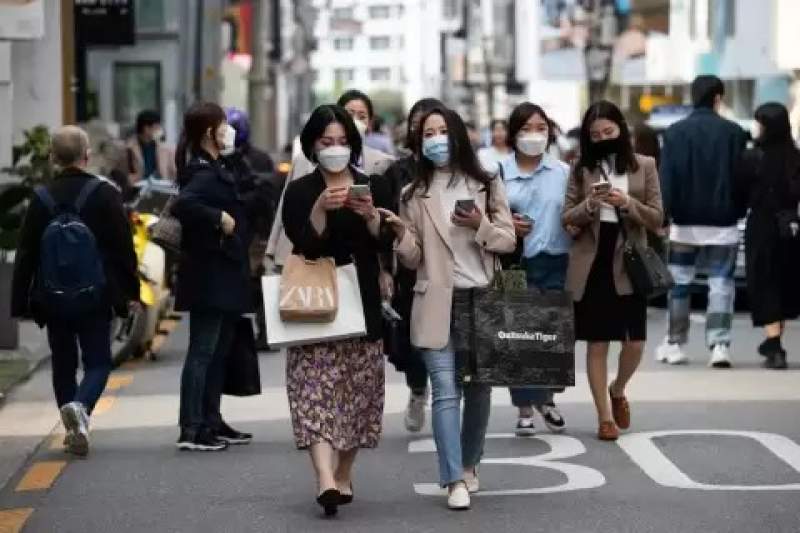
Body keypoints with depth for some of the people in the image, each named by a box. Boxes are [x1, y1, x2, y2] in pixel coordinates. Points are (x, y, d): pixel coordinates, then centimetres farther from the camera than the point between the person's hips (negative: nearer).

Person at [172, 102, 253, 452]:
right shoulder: (204, 173, -17)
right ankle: (191, 430, -5)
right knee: (202, 352, -7)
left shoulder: (215, 170, 14)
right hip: (209, 277, -10)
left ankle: (211, 422, 24)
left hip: (222, 277, 10)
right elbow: (183, 204, -34)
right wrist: (219, 219, -26)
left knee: (218, 352, 16)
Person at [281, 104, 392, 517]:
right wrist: (321, 209, -22)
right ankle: (326, 479, -26)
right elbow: (303, 245, -9)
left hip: (362, 303, 3)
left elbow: (387, 244, 0)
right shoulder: (299, 192, 2)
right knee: (316, 389, -15)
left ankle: (344, 475, 19)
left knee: (357, 390, 5)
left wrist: (370, 216, -17)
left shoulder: (373, 187, 9)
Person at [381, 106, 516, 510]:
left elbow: (508, 240, 4)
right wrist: (401, 233, -17)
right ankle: (455, 481, -12)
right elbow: (413, 259, 3)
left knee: (478, 388, 8)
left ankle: (469, 465, 26)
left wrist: (480, 226, -14)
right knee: (446, 391, -10)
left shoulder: (487, 186, 7)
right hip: (437, 303, -1)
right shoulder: (415, 194, 6)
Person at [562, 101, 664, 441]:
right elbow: (566, 218, 3)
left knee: (635, 343, -2)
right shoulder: (582, 169, 5)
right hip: (591, 264, 0)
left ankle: (618, 391, 29)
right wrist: (589, 205, -16)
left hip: (628, 263, 0)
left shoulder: (644, 166, 2)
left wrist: (628, 203, -17)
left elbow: (657, 219, -1)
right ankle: (605, 417, 11)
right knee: (597, 344, 1)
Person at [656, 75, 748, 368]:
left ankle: (675, 344, 15)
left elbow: (666, 178, -7)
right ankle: (719, 345, -8)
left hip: (685, 222, 0)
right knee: (721, 283, 2)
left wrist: (665, 214, -5)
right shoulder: (734, 133, -2)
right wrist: (737, 212, 15)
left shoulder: (675, 132, -2)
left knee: (679, 283, 10)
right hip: (723, 223, 0)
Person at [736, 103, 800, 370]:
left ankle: (774, 347, -10)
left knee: (765, 286, 1)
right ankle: (774, 343, 28)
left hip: (762, 228, -4)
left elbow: (740, 193, -5)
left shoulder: (752, 158, -11)